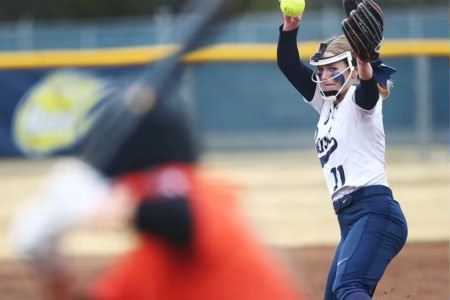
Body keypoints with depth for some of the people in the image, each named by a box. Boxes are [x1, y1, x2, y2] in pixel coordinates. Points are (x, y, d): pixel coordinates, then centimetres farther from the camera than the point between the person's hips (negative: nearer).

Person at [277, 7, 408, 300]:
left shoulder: (360, 100, -2)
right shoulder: (327, 103, 20)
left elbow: (368, 88, -27)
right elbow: (288, 64, 15)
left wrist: (365, 66, -50)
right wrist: (289, 30, -4)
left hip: (374, 212, -9)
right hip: (350, 218, 9)